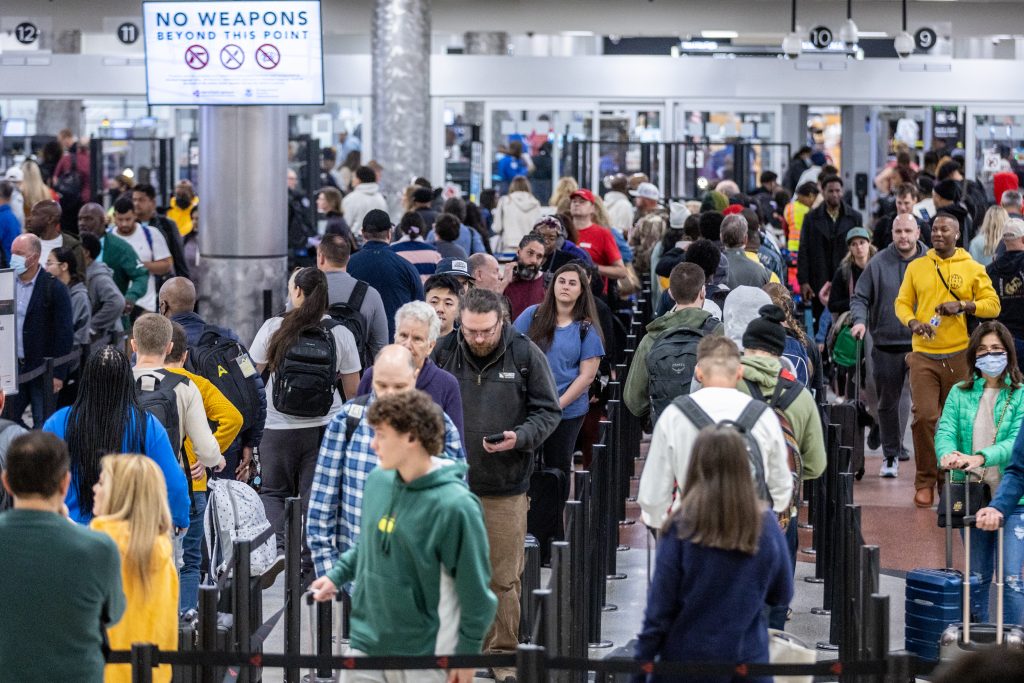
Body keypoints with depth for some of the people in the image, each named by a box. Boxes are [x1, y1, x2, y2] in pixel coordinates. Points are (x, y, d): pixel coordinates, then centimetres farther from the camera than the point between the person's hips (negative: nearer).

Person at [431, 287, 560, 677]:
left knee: (504, 577, 4)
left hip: (506, 488, -1)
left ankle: (502, 652, 17)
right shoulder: (444, 354, 0)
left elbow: (548, 411, 4)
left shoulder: (526, 355, -2)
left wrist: (520, 438, -13)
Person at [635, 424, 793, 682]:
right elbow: (782, 596, 8)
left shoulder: (682, 527, -11)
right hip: (748, 660, 1)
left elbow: (659, 607, -9)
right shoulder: (767, 526, -4)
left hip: (688, 660, -1)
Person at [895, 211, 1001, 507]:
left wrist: (963, 306, -13)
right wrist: (912, 322, -10)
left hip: (959, 356, 0)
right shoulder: (916, 267, 10)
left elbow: (993, 304, 4)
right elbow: (902, 302, 11)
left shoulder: (973, 269, 5)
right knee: (924, 416, -12)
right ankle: (925, 481, -1)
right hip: (924, 355, 0)